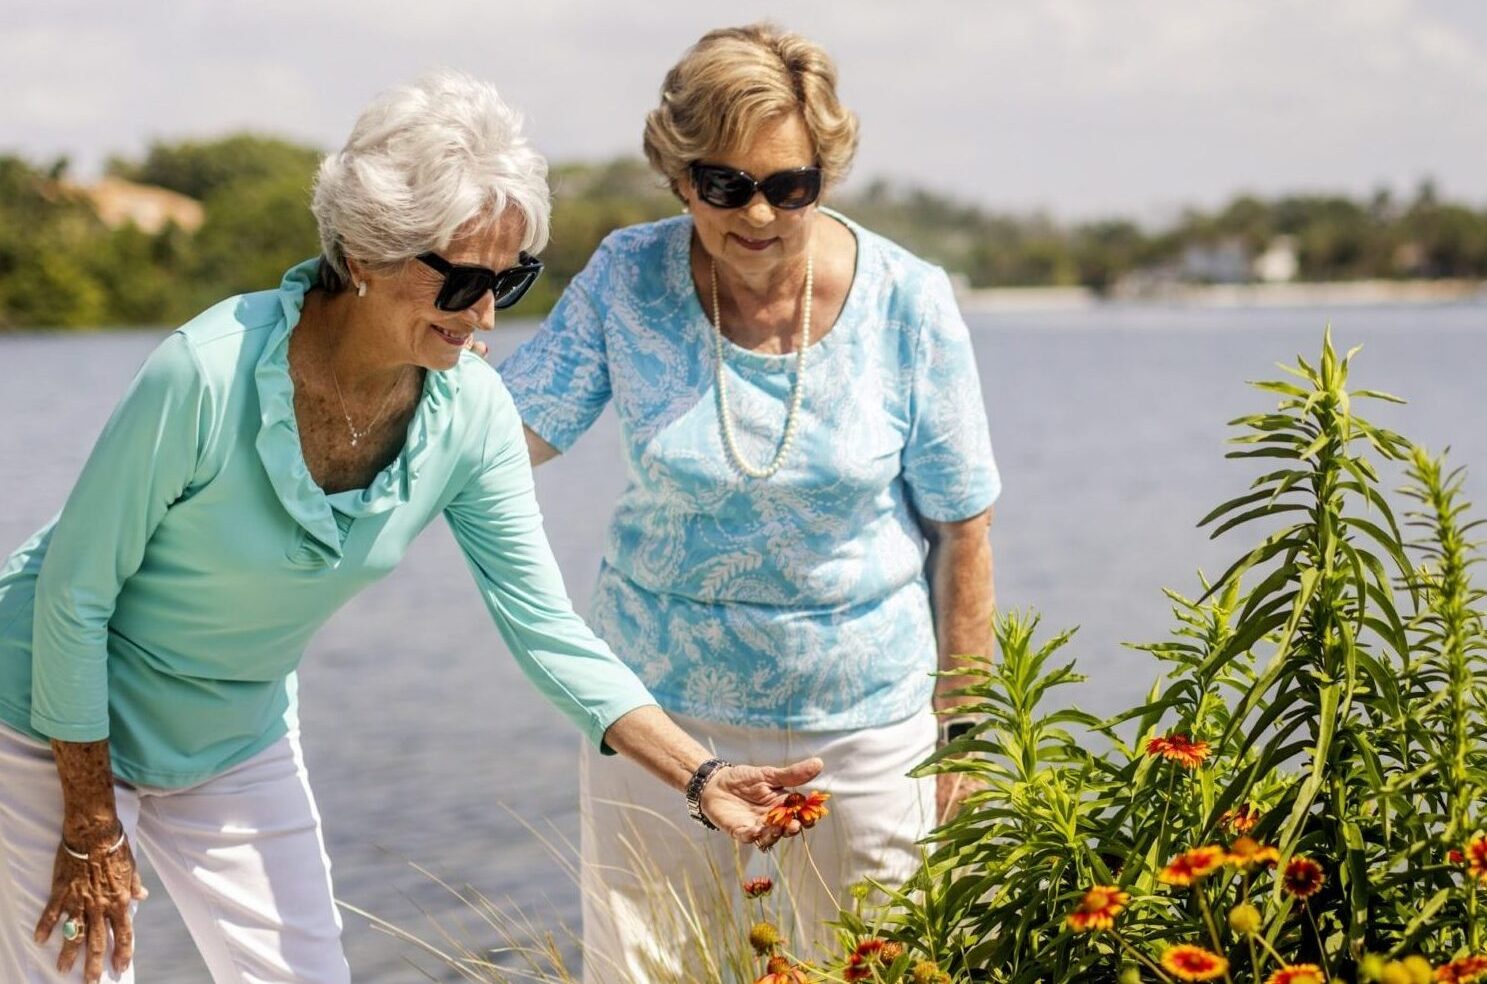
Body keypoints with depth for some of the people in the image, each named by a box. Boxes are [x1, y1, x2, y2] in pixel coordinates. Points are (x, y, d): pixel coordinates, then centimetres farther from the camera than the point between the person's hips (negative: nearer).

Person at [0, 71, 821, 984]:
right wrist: (92, 831, -14)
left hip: (238, 740, 5)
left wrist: (703, 778, -23)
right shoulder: (210, 372, -31)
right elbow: (76, 594, -21)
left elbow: (546, 624, -12)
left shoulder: (471, 413, -16)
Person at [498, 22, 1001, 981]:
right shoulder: (629, 280, -8)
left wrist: (962, 735, -1)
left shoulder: (907, 303, -12)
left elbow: (962, 527, -5)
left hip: (860, 716, -1)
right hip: (660, 701, 1)